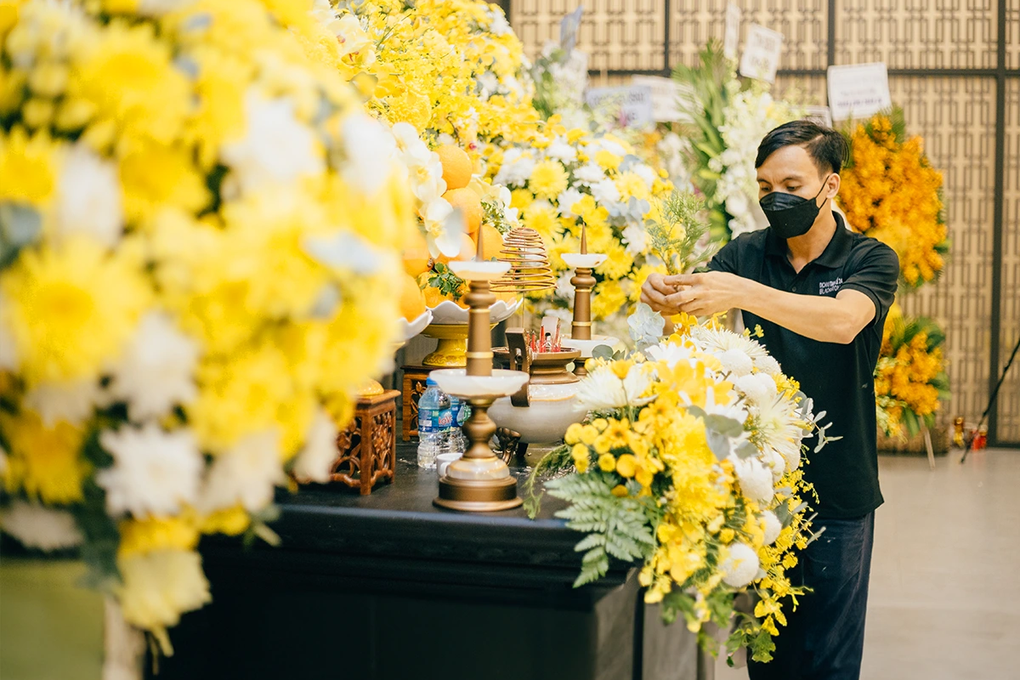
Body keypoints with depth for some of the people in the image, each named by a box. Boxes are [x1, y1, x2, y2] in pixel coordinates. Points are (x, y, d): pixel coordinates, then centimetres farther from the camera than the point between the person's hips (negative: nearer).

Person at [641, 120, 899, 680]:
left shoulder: (869, 261, -6)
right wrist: (663, 295, -33)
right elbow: (689, 309, -8)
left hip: (836, 489, -2)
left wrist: (741, 292, -40)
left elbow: (842, 321, -27)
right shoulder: (747, 253, 5)